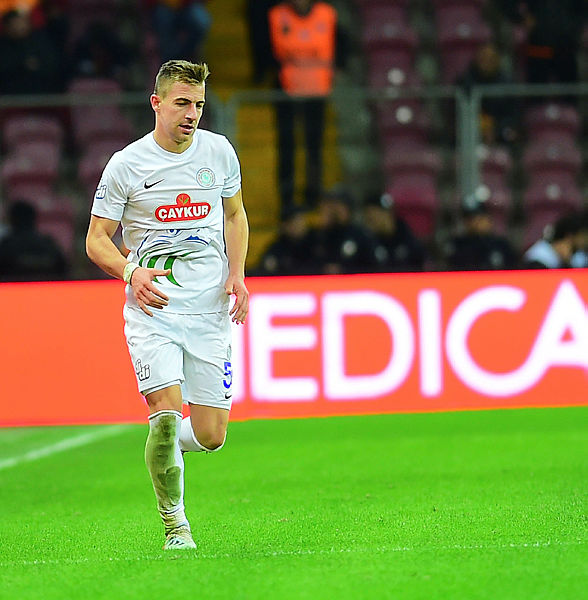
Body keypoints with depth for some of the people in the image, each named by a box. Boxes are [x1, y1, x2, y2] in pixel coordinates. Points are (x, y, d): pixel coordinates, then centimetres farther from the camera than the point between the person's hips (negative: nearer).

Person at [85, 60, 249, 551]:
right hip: (152, 309, -3)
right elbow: (97, 239, 0)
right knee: (168, 411, -20)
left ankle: (167, 441, 35)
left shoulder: (220, 152, 5)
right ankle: (175, 524, 0)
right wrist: (131, 272, -20)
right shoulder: (125, 165, -5)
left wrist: (236, 273, 4)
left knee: (210, 436, -2)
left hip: (210, 310, 3)